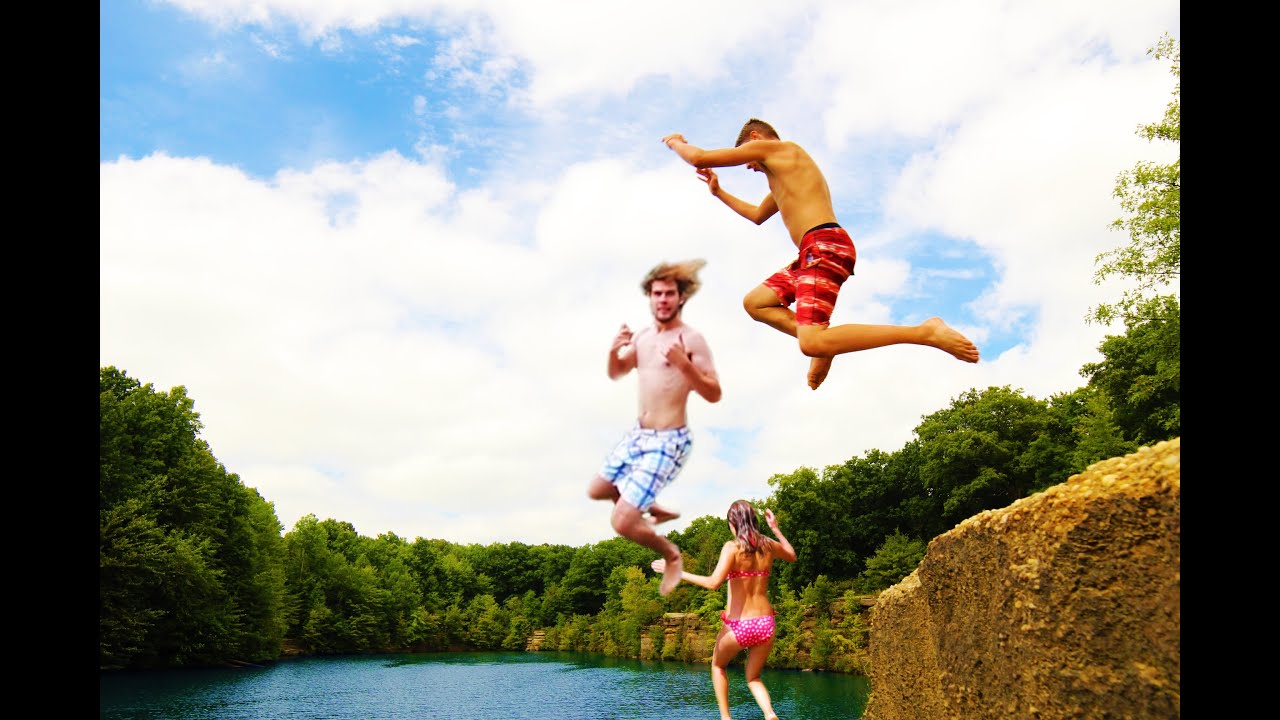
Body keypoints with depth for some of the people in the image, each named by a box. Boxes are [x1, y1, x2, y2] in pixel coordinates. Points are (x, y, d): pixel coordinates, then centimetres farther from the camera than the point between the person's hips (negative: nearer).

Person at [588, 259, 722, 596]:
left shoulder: (691, 339, -16)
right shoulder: (643, 336, 6)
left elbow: (714, 395, -19)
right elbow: (615, 374, 18)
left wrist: (683, 364, -34)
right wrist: (614, 350, -4)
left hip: (668, 442, -8)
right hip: (637, 434, 8)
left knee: (622, 523, -12)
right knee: (596, 491, 24)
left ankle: (671, 554, 18)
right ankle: (657, 511, 44)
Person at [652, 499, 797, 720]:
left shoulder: (732, 547, -12)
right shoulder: (767, 545, 3)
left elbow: (713, 582, -23)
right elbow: (792, 556, 25)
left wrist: (677, 572, -17)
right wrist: (776, 528, 29)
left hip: (737, 625, -4)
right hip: (765, 623, 4)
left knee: (718, 666, 27)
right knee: (753, 678, 22)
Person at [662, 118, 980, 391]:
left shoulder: (775, 148, 4)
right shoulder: (784, 175, 33)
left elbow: (699, 157, 1)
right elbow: (757, 215, 49)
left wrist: (676, 143, 22)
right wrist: (719, 192, 48)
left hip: (825, 246, -10)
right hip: (814, 254, 10)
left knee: (813, 345, -24)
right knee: (755, 302, 17)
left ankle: (927, 332, -23)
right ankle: (825, 341, -1)